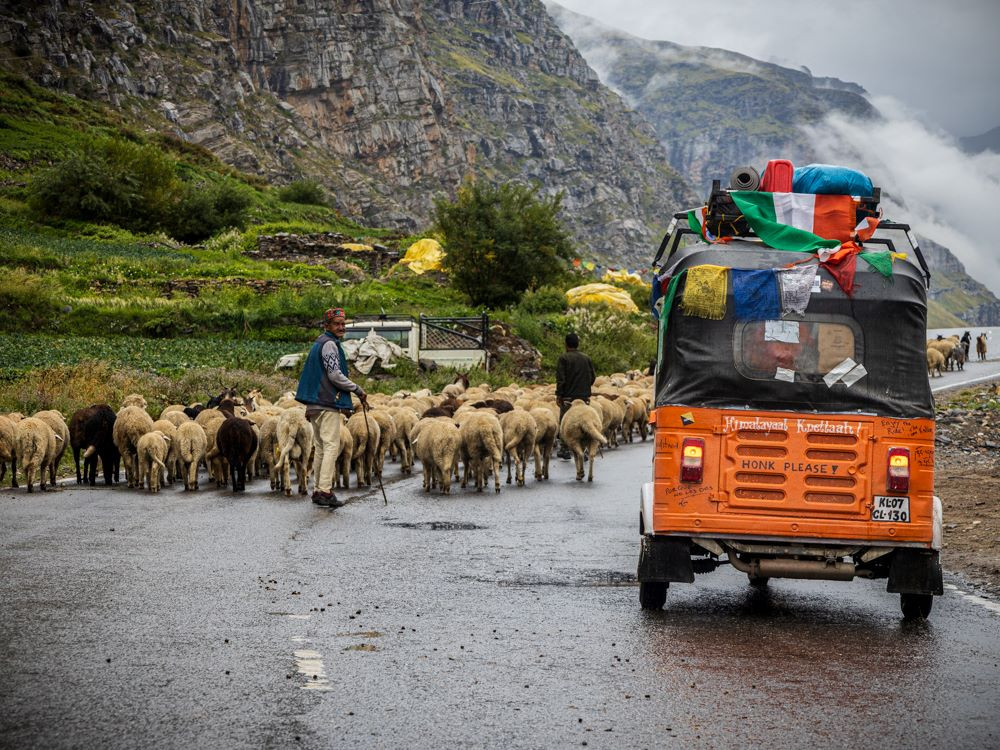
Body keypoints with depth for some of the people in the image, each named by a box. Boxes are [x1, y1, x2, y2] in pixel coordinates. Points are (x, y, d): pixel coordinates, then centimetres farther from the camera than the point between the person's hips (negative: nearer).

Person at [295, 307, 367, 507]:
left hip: (316, 404, 10)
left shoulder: (318, 344, 20)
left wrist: (310, 406, 26)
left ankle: (319, 490, 14)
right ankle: (325, 491, -17)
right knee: (331, 446, -11)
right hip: (328, 403, -10)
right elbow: (335, 375, -18)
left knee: (320, 446, 12)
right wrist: (358, 390, -9)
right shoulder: (329, 344, -11)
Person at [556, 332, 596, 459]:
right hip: (585, 396, 4)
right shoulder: (586, 358, 8)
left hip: (568, 396, -4)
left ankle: (565, 450, 6)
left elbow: (560, 378, -12)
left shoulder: (564, 358, -7)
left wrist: (559, 395, -8)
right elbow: (593, 377, 12)